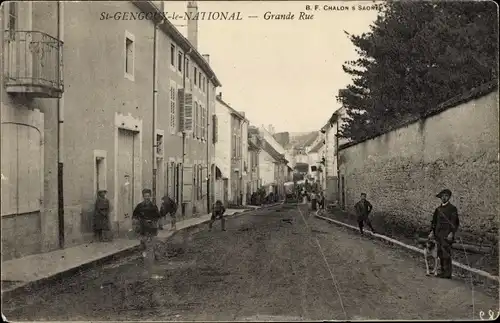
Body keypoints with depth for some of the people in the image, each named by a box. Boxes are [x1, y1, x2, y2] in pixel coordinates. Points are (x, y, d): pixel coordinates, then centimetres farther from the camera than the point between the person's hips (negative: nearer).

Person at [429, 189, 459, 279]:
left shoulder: (452, 208, -3)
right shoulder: (438, 209, 16)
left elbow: (455, 222, -8)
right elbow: (434, 221, 20)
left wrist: (452, 233, -17)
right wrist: (432, 232, 9)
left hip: (447, 234, -6)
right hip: (438, 234, 6)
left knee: (446, 253, -9)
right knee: (440, 254, 8)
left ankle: (448, 273, -5)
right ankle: (443, 271, 15)